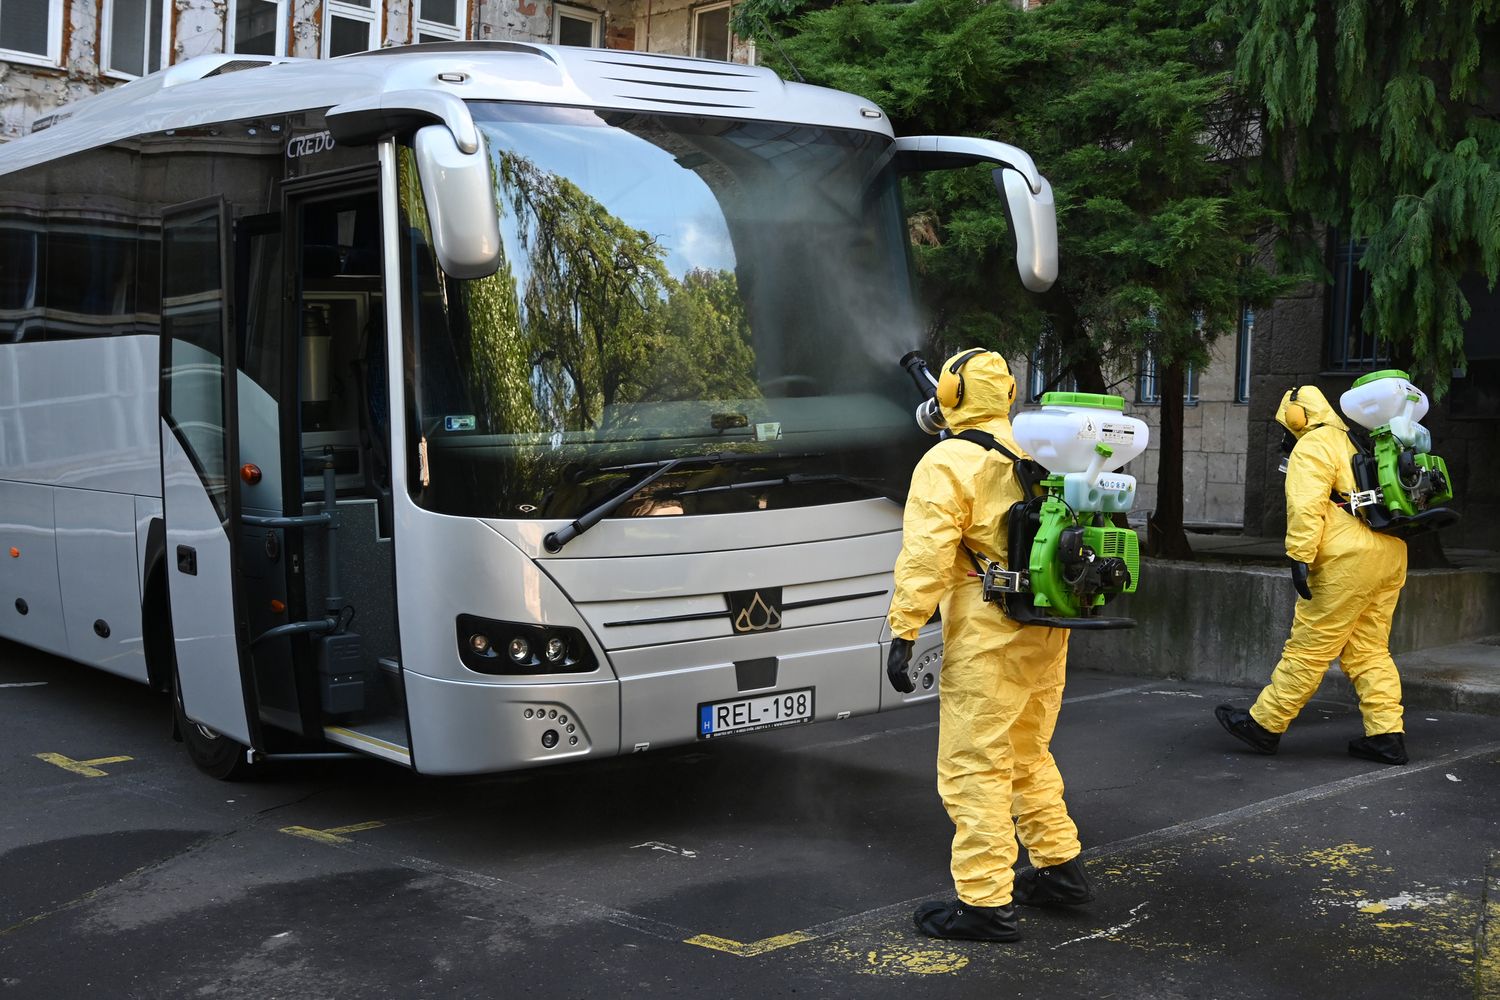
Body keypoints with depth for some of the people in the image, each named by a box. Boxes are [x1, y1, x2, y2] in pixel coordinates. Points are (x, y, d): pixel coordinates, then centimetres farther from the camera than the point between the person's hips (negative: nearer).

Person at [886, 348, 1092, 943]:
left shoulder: (948, 462, -10)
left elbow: (926, 555, -18)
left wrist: (903, 631, -17)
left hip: (987, 639, -8)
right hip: (1047, 633, 8)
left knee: (975, 766, -3)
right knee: (1027, 754, 22)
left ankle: (985, 904, -2)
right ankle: (1060, 867, 29)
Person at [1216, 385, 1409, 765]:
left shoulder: (1312, 448, -4)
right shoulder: (1358, 443, 23)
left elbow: (1306, 507, -18)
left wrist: (1300, 558, -21)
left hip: (1349, 562, -9)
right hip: (1391, 556, 9)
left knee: (1309, 647, -3)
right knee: (1369, 650, 13)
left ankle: (1264, 724, 3)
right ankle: (1387, 735, 9)